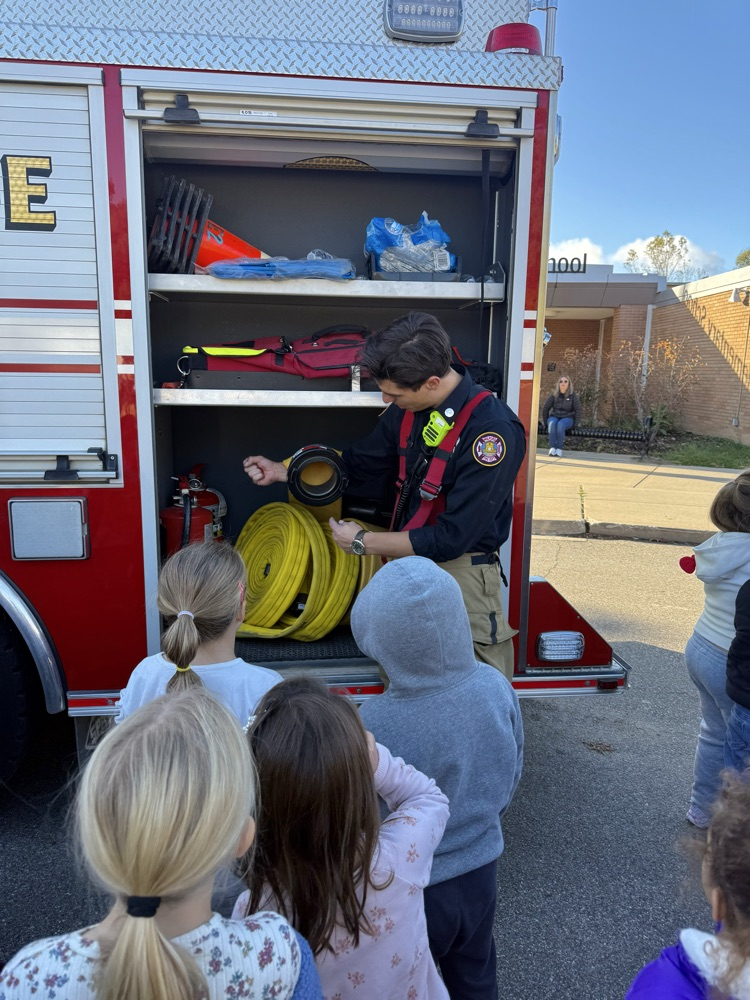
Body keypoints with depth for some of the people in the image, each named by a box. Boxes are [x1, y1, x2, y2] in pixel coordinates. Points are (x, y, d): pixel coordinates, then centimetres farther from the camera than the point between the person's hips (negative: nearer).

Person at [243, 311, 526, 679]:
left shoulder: (494, 431, -22)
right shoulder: (408, 410, 1)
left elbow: (452, 538, -21)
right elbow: (360, 467, 18)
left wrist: (362, 542, -12)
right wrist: (279, 471, 13)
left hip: (459, 572, -7)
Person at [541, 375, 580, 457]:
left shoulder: (573, 395, -3)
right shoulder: (554, 394, 1)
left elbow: (578, 410, -2)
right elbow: (545, 408, 6)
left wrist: (575, 424, -7)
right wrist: (546, 421, 3)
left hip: (567, 418, -2)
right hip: (554, 417, 2)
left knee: (560, 424, -36)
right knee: (552, 423, -34)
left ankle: (559, 448, -36)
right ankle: (552, 447, -38)